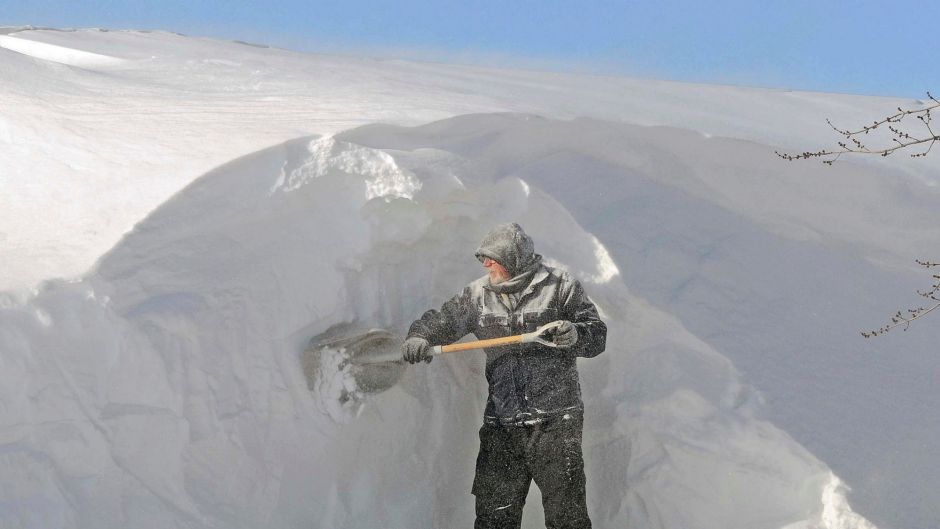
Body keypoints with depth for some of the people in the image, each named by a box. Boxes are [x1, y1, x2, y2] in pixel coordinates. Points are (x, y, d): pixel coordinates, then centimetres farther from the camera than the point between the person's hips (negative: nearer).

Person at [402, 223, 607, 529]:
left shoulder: (560, 286, -1)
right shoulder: (477, 294, 10)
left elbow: (597, 337, -2)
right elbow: (441, 320, 12)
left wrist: (575, 334, -24)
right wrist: (419, 337, -9)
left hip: (555, 422, -4)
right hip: (501, 427, 4)